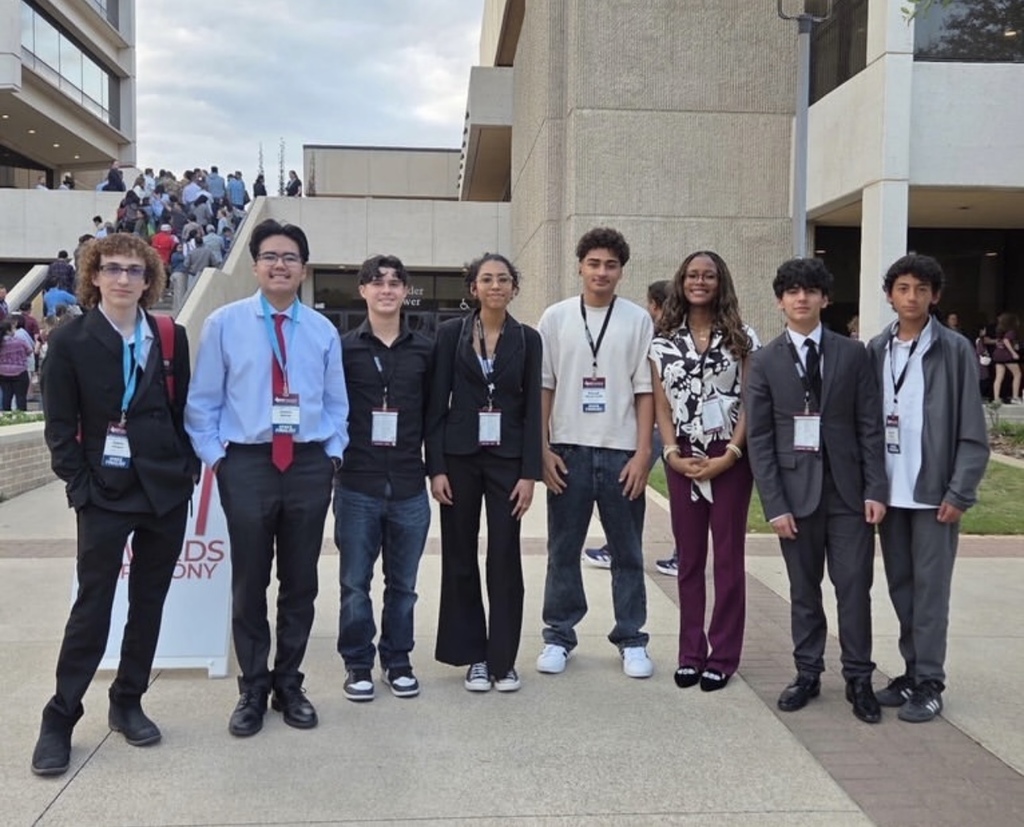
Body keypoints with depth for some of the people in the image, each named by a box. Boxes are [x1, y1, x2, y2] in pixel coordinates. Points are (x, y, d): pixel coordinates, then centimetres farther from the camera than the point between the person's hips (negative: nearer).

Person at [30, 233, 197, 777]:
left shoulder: (171, 337, 4)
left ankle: (127, 704, 26)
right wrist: (80, 486, -9)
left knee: (149, 604, 11)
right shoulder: (70, 340, -3)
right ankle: (59, 720, 14)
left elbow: (184, 410, 8)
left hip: (166, 489, 3)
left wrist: (187, 470, 0)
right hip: (103, 492, -3)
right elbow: (61, 426, -3)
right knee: (92, 606, 1)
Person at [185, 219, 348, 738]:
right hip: (246, 464, -2)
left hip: (309, 465, 2)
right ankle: (252, 691, 23)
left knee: (300, 583, 10)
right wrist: (215, 457, -4)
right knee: (249, 583, 7)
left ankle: (289, 685, 27)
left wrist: (332, 453, 1)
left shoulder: (323, 331, 6)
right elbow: (202, 401, 2)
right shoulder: (224, 323, 0)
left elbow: (336, 403, 12)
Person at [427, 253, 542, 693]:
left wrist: (529, 473, -5)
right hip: (459, 456, 0)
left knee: (505, 557, 2)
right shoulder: (450, 333, 1)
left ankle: (503, 658, 16)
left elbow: (532, 409, 1)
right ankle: (474, 656, 20)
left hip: (507, 458, 0)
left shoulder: (527, 339, 3)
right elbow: (436, 404, -1)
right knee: (460, 557, 6)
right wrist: (436, 467, -7)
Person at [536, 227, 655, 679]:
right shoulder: (556, 317, 4)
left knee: (627, 553, 9)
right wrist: (543, 448, -2)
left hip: (621, 452, 0)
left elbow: (645, 391, 1)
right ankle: (559, 636, 22)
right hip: (568, 450, 1)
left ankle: (631, 639, 21)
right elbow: (543, 386, 4)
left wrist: (642, 453, -5)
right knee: (563, 551, 9)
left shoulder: (638, 320, 1)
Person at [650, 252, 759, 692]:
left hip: (729, 459, -2)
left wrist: (730, 454, -12)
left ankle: (723, 656, 13)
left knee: (728, 557, 4)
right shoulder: (663, 339, 6)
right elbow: (661, 403, 4)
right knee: (689, 558, 8)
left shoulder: (741, 337, 1)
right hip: (682, 460, 2)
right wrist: (672, 453, -7)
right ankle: (690, 654, 16)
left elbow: (750, 403, -2)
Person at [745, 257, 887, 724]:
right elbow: (758, 439, -1)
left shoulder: (852, 354, 4)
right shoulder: (765, 362, 2)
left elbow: (870, 426, 4)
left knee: (854, 587, 2)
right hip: (795, 490, 0)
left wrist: (875, 489, -4)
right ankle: (807, 674, 21)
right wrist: (774, 504, -6)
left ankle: (858, 680, 15)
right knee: (803, 590, 9)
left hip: (848, 490, 0)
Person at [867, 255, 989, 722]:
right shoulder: (876, 350, 6)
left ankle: (929, 683, 12)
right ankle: (912, 672, 24)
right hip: (888, 490, 4)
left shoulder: (955, 350, -4)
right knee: (900, 587, 11)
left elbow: (972, 431, -6)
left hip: (934, 490, -4)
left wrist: (959, 492, -10)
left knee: (930, 589, 2)